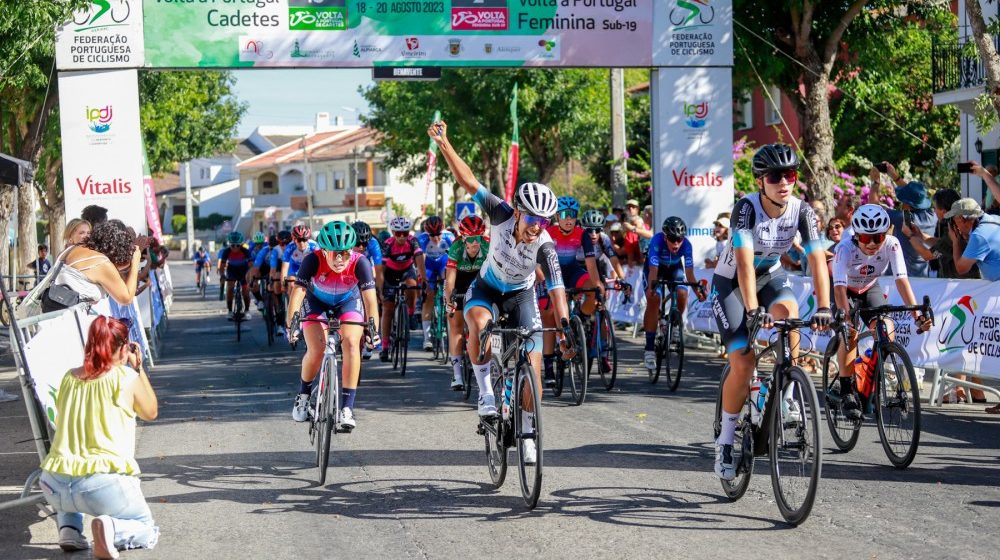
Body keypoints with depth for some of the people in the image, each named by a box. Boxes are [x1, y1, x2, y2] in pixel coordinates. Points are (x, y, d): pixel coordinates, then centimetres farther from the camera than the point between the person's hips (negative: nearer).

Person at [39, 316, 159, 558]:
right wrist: (138, 367, 23)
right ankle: (112, 529, -14)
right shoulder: (126, 377, -2)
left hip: (54, 485, 5)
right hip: (104, 483, -5)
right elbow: (151, 412, 16)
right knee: (147, 530, 19)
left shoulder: (69, 377, 12)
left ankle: (69, 528, 11)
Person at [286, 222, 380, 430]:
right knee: (316, 350, -16)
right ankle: (303, 395, 12)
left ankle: (347, 408, -17)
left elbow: (370, 298, -38)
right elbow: (297, 292, -39)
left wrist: (373, 327, -52)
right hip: (316, 302, 0)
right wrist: (291, 324, -53)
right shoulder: (313, 260, -33)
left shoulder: (360, 263, -32)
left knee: (351, 344, -22)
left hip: (348, 301, 0)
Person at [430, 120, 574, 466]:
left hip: (520, 294, 0)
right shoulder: (501, 214, -28)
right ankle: (485, 391, -20)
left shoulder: (545, 246, -30)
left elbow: (556, 288, -36)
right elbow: (468, 182, -29)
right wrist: (444, 144, -38)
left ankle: (527, 433, 8)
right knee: (478, 324, -36)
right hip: (487, 287, 0)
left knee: (533, 366, -10)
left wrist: (565, 330, -45)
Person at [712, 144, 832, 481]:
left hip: (770, 276, 3)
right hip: (730, 282, -3)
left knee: (788, 310, -32)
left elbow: (817, 259, -25)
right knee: (743, 363, -14)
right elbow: (744, 263, -38)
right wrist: (753, 310, -49)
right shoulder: (746, 208, -29)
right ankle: (725, 441, 3)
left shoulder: (801, 211, -18)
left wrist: (824, 307, -38)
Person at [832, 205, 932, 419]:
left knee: (887, 331, -20)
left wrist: (917, 315, -46)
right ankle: (847, 392, -17)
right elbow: (840, 287, -44)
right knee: (850, 333, -27)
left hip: (870, 289, 3)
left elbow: (901, 280, -34)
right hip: (846, 291, -3)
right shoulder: (846, 249, -35)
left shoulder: (891, 245, -28)